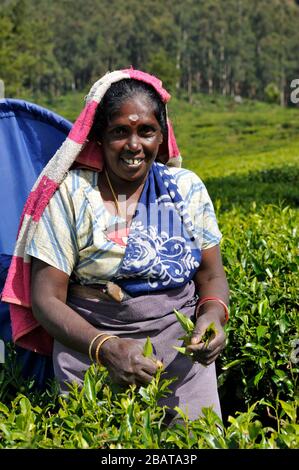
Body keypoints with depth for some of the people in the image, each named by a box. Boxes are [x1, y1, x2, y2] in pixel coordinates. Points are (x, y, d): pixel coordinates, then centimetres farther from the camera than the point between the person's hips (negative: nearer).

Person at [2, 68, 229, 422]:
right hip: (90, 348, -2)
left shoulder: (187, 188, 3)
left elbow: (212, 277, 6)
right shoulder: (70, 194, -7)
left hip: (181, 350, 3)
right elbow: (46, 298, -9)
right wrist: (107, 348, -25)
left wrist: (213, 317, -17)